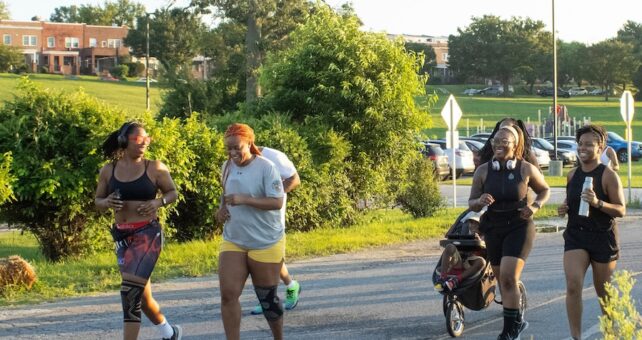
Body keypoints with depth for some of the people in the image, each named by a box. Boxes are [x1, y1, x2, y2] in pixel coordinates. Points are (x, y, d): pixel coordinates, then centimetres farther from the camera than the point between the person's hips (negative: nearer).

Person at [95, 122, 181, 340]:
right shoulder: (108, 171, 5)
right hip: (122, 236, 5)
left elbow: (173, 192, 8)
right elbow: (98, 202, 13)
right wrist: (107, 203, -9)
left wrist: (158, 202, -12)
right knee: (141, 295, 14)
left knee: (130, 291, -16)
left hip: (148, 233, -5)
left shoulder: (155, 168, -3)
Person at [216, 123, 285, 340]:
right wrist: (222, 208, 1)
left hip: (266, 243, -5)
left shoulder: (265, 167, -15)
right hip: (233, 242, 5)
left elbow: (277, 202, -20)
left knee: (267, 298, 8)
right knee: (228, 294, -10)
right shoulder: (227, 166, 4)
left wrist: (245, 200, -29)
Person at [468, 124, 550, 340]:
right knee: (503, 280, 12)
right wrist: (480, 201, -21)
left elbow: (544, 190, 8)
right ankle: (516, 322, 32)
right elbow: (471, 204, 2)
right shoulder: (483, 171, -5)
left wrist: (536, 206, -10)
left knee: (508, 276, -16)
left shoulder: (526, 169, -9)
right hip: (493, 229, 4)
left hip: (519, 227, -4)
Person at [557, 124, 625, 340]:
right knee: (573, 286, -16)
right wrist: (564, 209, 1)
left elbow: (621, 210, -12)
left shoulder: (608, 175, -10)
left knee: (604, 291, 11)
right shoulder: (572, 175, 7)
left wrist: (598, 203, -29)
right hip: (576, 235, 3)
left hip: (603, 237, -3)